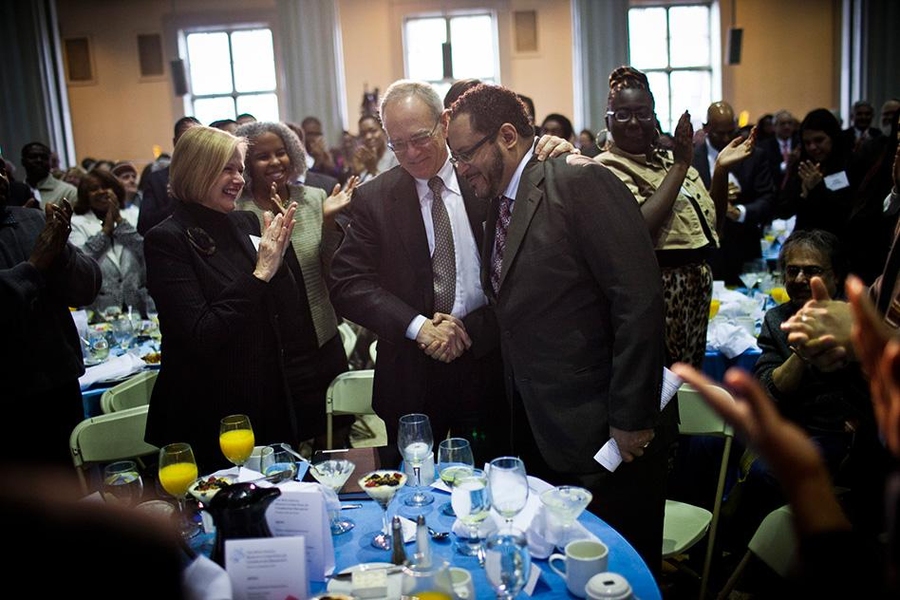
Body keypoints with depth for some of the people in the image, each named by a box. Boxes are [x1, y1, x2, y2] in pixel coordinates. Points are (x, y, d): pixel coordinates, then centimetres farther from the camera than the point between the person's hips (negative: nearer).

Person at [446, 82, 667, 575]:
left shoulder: (581, 182, -14)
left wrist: (631, 420, -19)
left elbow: (639, 298, -19)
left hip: (601, 434, -7)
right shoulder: (497, 205, 11)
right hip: (539, 437, 8)